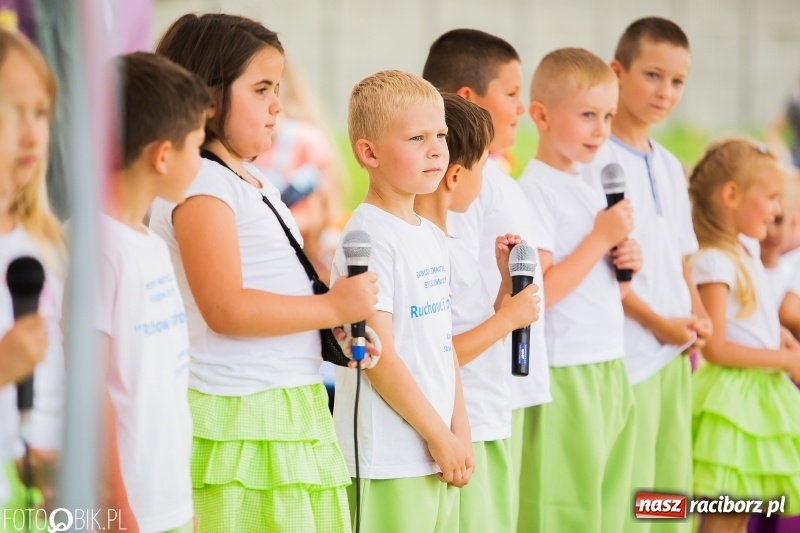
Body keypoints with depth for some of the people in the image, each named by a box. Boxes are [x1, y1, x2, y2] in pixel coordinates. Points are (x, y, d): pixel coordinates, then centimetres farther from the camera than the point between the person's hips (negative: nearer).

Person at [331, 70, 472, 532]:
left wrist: (460, 430, 10)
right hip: (390, 461, -8)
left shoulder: (433, 237, 14)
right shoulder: (370, 238, -13)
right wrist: (439, 436, -12)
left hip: (439, 452, 8)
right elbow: (378, 355, -16)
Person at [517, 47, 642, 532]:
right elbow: (539, 292, -19)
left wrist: (627, 264, 2)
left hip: (611, 370, 8)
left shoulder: (595, 189, 15)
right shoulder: (535, 190, -11)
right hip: (565, 377, -8)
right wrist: (601, 237, -15)